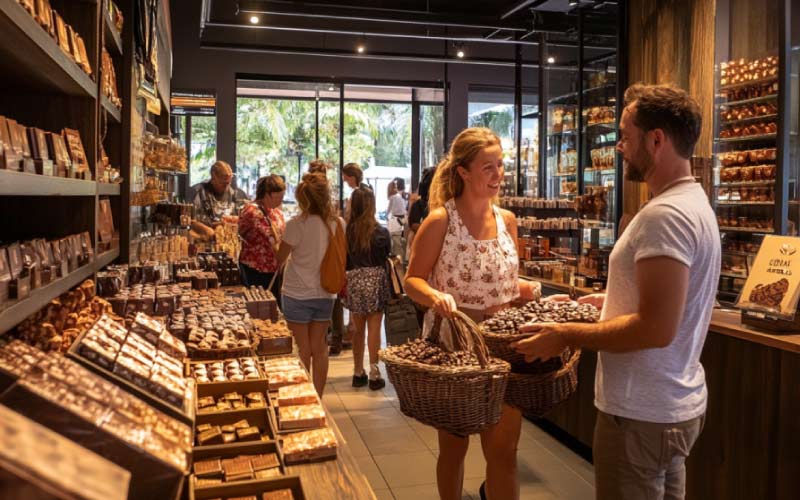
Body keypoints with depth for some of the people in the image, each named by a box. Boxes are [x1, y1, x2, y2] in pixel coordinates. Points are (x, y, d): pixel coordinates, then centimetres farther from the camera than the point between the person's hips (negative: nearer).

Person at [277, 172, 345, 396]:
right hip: (325, 294, 4)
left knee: (303, 350, 9)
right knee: (320, 348, 14)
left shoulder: (297, 225, -18)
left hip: (298, 294, -3)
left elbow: (279, 258, -7)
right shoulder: (338, 223, -6)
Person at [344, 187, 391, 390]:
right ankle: (374, 373, 6)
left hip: (353, 280, 3)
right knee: (374, 328, 3)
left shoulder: (346, 230, -5)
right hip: (375, 279, -2)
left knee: (358, 328, 13)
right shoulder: (381, 232, -8)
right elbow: (387, 254, 4)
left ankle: (358, 372, 21)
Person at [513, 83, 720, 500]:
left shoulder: (665, 214, -23)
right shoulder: (691, 202, 11)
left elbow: (656, 328, -28)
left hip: (642, 414, -10)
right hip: (674, 404, 10)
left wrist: (567, 335, -19)